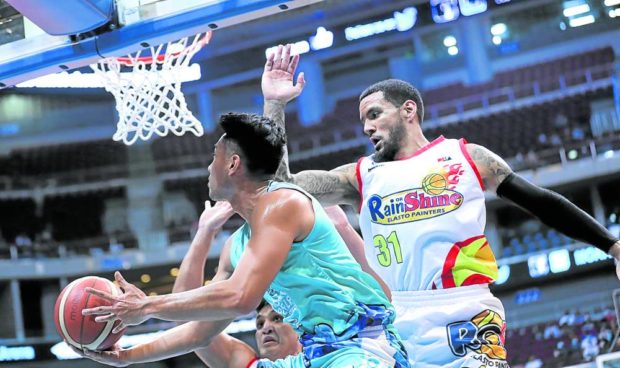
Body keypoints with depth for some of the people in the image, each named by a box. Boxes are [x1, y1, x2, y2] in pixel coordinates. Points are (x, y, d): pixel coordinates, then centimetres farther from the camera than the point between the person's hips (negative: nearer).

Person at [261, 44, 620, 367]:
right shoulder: (360, 177, 15)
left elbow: (542, 202, 14)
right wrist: (275, 104, 0)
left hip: (467, 319, -2)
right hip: (397, 325, 2)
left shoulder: (465, 156, 11)